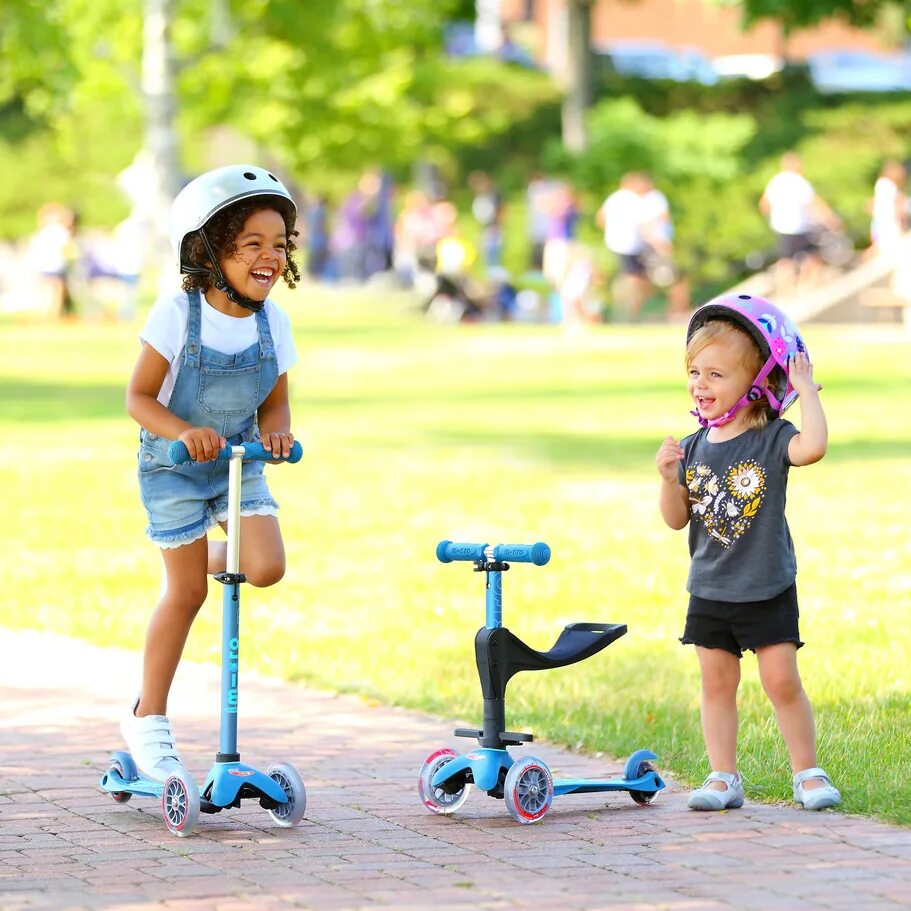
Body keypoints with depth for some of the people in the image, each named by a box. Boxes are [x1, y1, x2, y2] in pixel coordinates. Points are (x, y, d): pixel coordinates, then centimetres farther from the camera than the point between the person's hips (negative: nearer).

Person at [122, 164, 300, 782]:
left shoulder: (272, 322, -5)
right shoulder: (178, 314, -18)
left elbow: (276, 401, 6)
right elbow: (139, 397, -15)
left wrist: (275, 429, -18)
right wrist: (183, 431, -33)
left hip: (240, 463, 4)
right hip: (173, 467, -4)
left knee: (267, 567, -16)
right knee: (187, 593, -2)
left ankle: (213, 557, 22)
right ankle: (149, 720, 12)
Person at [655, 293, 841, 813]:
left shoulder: (772, 438, -11)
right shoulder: (695, 447, 1)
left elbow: (813, 446, -34)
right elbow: (677, 519, 5)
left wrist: (806, 389, -26)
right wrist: (670, 478, -13)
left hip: (767, 590, -4)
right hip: (710, 590, 4)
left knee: (782, 681, -3)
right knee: (717, 683, 7)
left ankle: (808, 773, 11)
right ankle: (724, 779, 15)